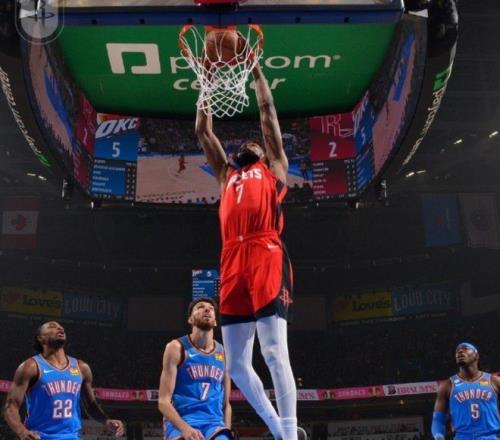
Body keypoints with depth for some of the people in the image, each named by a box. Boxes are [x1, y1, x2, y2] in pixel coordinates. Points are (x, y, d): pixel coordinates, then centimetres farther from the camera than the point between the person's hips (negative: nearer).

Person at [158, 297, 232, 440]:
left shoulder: (223, 353, 13)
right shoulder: (176, 348, 0)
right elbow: (163, 401, -6)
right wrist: (184, 428, -23)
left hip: (214, 423, 3)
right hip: (180, 423, -3)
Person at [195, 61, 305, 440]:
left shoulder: (274, 167, 20)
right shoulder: (227, 175, 31)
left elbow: (268, 111, 19)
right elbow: (203, 131, 32)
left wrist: (255, 69, 26)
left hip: (267, 258, -5)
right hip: (233, 263, 5)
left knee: (275, 353, -13)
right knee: (237, 365, 4)